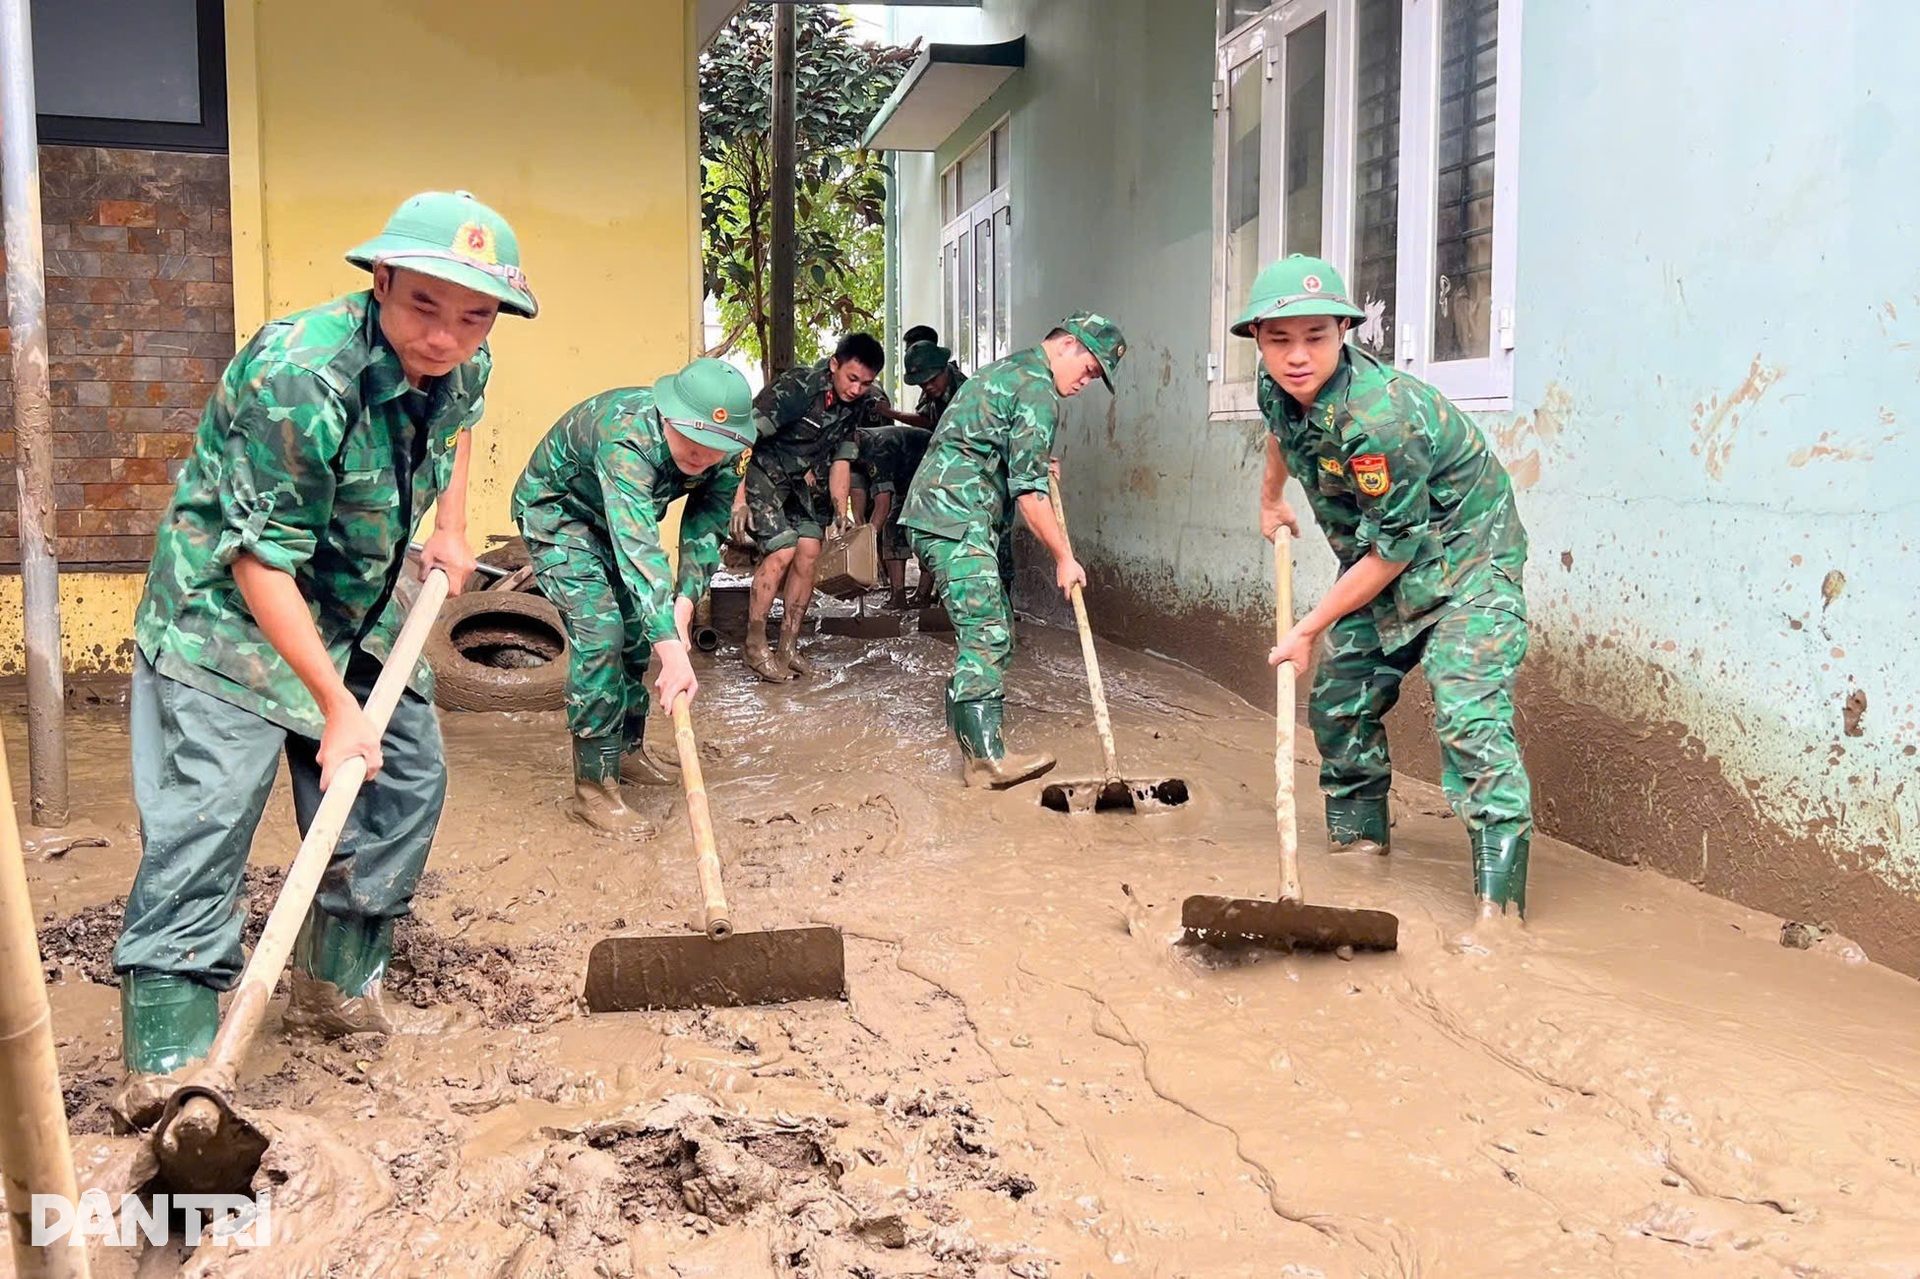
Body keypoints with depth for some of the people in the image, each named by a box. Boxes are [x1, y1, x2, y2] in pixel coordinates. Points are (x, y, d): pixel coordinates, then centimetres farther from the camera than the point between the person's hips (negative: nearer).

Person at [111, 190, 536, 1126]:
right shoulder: (299, 377, -33)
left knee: (408, 779, 8)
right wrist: (336, 705, -27)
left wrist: (450, 527, 9)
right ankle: (163, 1067, -7)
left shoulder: (460, 361, -9)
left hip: (357, 607, 8)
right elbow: (261, 559, -29)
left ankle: (336, 985, 25)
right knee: (203, 820, -13)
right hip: (230, 605, -8)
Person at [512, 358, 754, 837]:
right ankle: (594, 788, -15)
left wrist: (684, 605, -34)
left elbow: (706, 529, -18)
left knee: (637, 630, 11)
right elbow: (637, 547, -52)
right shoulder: (626, 435, -43)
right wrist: (673, 649, -59)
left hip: (618, 519, 7)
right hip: (557, 510, -7)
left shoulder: (726, 452, -21)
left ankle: (628, 748, 32)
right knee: (599, 631, -20)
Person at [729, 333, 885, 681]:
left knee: (809, 552, -4)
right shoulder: (797, 387, -27)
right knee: (782, 552, -17)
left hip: (800, 482, 7)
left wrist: (840, 512, -3)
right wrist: (738, 497, -30)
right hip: (761, 473, -7)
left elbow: (841, 460, 5)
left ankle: (788, 648, 7)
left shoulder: (858, 405, -4)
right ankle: (755, 648, -6)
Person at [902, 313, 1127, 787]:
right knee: (986, 634, -15)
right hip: (955, 519, -11)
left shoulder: (1011, 370, 21)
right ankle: (986, 758, -17)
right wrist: (1063, 558, -9)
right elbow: (1029, 491, -15)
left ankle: (968, 731, 15)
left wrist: (1038, 462, 24)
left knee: (993, 632, 10)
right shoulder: (1038, 388, -12)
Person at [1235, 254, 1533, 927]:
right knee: (1337, 699, 13)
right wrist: (1271, 497, 34)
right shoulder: (1278, 387, -9)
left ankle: (1499, 897, -23)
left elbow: (1395, 548, -26)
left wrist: (1309, 628, -17)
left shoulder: (1376, 418, -34)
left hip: (1463, 557, -9)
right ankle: (1359, 836, 33)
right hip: (1384, 560, 9)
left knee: (1468, 715, -22)